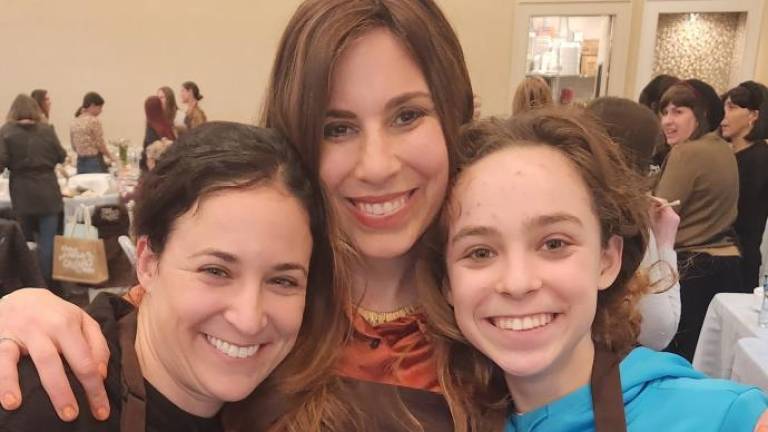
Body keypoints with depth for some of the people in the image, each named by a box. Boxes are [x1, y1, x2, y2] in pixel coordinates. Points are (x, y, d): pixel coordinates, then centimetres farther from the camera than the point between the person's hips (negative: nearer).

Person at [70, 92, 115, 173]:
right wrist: (111, 158, 6)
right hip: (95, 163, -7)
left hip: (80, 164, 7)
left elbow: (74, 147, 14)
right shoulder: (94, 121, -12)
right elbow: (100, 145, -9)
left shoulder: (74, 123, 10)